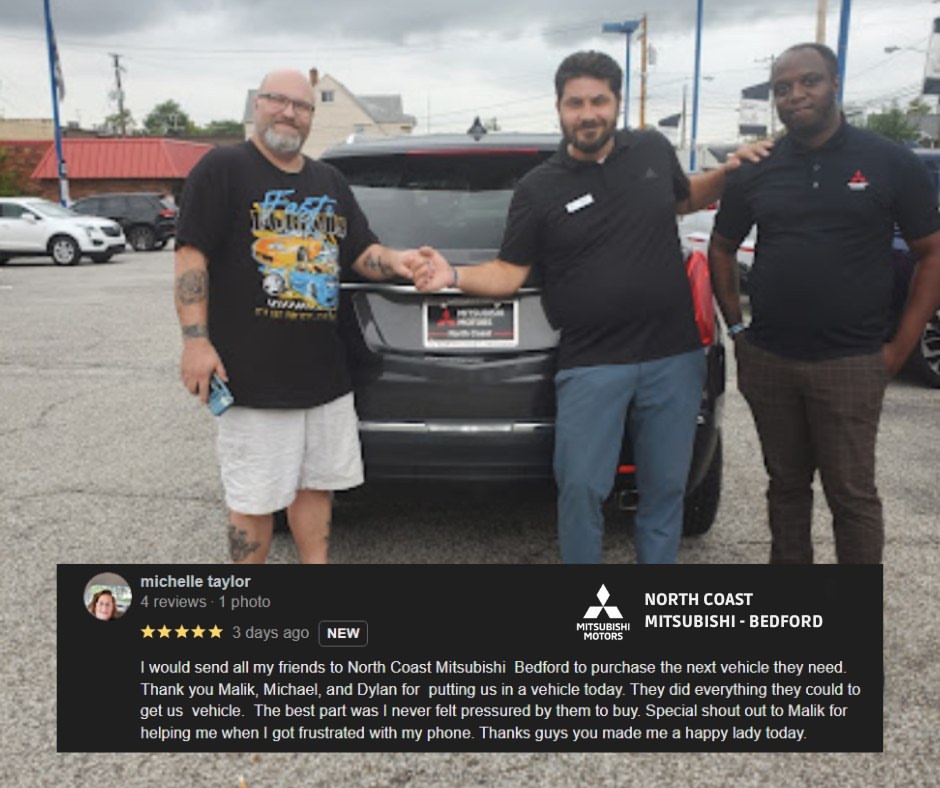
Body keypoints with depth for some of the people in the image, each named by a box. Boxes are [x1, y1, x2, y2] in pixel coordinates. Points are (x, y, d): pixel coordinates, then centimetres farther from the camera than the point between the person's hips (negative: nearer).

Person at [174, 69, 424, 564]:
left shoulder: (329, 183, 17)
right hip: (252, 375, -6)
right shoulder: (222, 169, -2)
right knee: (253, 498, 3)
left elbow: (363, 253, 17)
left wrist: (395, 262, -6)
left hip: (325, 370, 6)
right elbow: (191, 255, -8)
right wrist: (196, 339, -17)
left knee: (316, 483, 15)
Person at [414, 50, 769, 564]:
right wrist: (455, 276, -19)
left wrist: (728, 172, 8)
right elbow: (510, 272, -2)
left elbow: (685, 198, 26)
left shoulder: (654, 149, 5)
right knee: (580, 488, -2)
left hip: (674, 357, 3)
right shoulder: (539, 188, -3)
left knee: (665, 488, 11)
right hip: (592, 365, -3)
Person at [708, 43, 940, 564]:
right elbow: (721, 250, 15)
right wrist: (736, 327, 6)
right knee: (786, 484, 15)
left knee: (851, 493, 5)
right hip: (767, 361, 3)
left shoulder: (890, 163, -2)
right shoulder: (754, 171, 5)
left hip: (850, 364, -3)